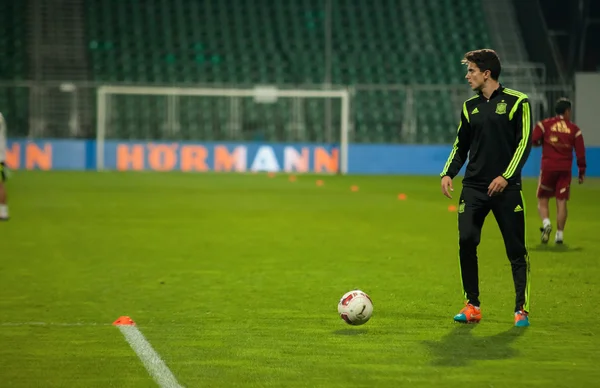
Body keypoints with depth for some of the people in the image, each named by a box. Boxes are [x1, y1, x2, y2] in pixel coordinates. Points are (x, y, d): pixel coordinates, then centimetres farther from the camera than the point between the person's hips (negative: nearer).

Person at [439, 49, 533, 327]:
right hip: (474, 188, 4)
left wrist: (506, 176, -16)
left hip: (506, 188, -4)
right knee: (466, 243, -6)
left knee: (516, 250, -1)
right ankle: (472, 306, 5)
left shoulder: (517, 102, -3)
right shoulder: (470, 106, 12)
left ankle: (521, 309, 7)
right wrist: (448, 173, 2)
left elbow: (524, 143, -7)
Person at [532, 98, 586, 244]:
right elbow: (580, 152, 1)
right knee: (561, 202, 4)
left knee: (542, 199, 8)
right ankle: (559, 234, 3)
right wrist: (582, 171, 9)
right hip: (565, 169, 1)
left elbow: (533, 140, -10)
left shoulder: (544, 124, -1)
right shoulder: (574, 129, 3)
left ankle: (546, 223, -17)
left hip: (548, 168, -1)